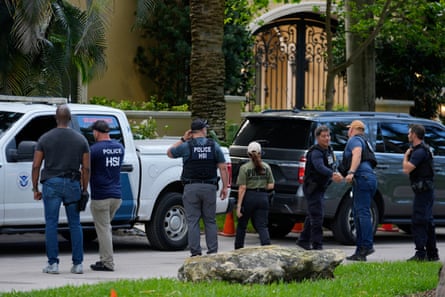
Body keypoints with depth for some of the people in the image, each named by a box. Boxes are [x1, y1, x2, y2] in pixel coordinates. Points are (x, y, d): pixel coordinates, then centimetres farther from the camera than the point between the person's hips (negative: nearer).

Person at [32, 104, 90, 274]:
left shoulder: (45, 139, 0)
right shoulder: (80, 139, 3)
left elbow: (36, 166, -1)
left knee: (51, 224, 1)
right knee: (75, 224, 8)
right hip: (73, 184, 1)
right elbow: (86, 168, 2)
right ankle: (77, 264, 6)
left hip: (51, 184, -1)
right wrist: (84, 189, 10)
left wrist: (35, 189, 7)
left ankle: (53, 263, -2)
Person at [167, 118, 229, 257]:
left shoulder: (186, 146, -2)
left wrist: (183, 140, 15)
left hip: (191, 188, -1)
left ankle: (195, 252, -4)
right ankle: (213, 251, 4)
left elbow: (169, 153, 15)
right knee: (210, 221, 8)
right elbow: (223, 168, 1)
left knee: (193, 221, 1)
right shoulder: (214, 146, 2)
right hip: (209, 188, 1)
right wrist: (225, 187, 7)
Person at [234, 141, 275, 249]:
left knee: (242, 225, 15)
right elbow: (271, 186, 3)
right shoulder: (266, 167, 3)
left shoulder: (244, 168, -7)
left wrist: (239, 205, -9)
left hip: (249, 197, -2)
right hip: (263, 198, 2)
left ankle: (238, 249, 23)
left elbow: (242, 188, -11)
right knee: (262, 226, 2)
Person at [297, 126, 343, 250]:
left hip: (321, 187, 10)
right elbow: (320, 167, -42)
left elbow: (333, 165, 23)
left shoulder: (329, 150, 7)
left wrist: (336, 174, 3)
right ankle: (317, 245, -13)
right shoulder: (316, 152, -23)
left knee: (313, 215, 19)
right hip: (312, 187, -10)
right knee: (317, 216, -13)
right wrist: (332, 175, -58)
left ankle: (303, 240, 33)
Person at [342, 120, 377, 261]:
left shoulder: (354, 140, 1)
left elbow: (357, 155, -18)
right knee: (359, 213, 10)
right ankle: (360, 250, 9)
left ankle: (367, 245, -24)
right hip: (370, 177, 10)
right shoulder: (364, 142, 31)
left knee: (362, 213, -15)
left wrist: (351, 172, -30)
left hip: (362, 177, -10)